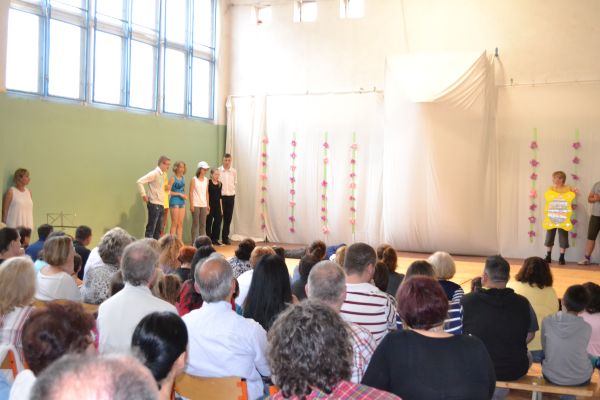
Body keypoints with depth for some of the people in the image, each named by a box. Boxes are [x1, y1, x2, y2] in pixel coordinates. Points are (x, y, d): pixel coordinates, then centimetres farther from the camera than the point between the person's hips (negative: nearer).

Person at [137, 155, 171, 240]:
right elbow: (140, 182, -17)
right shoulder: (154, 173, -12)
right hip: (154, 204, -8)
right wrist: (144, 195, -15)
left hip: (161, 204, 9)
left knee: (158, 229, 11)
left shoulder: (163, 174, 13)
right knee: (151, 228, -5)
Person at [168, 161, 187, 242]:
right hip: (174, 202, -6)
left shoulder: (183, 178, 11)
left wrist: (185, 195, 2)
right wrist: (179, 194, -14)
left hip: (182, 202, 6)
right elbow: (168, 191, -12)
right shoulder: (173, 178, -7)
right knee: (174, 223, -5)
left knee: (180, 223, 7)